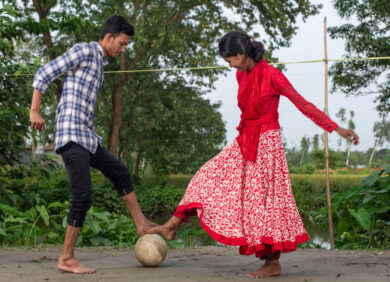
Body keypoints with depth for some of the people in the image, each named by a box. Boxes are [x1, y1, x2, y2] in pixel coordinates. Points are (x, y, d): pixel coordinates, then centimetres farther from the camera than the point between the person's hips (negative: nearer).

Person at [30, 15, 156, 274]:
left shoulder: (99, 63, 21)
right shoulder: (84, 51, -5)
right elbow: (43, 74, -8)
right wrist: (35, 111, -12)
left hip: (87, 136, 10)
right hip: (71, 135, -10)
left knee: (120, 172, 19)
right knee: (84, 196, -13)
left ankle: (142, 225, 30)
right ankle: (67, 259, -6)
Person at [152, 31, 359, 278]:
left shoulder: (271, 75, -16)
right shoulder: (242, 75, 5)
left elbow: (303, 104, -13)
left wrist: (337, 129, -13)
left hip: (266, 143, -7)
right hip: (245, 142, 8)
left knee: (264, 198, -4)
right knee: (207, 179, 6)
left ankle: (273, 263, 5)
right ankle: (173, 226, 15)